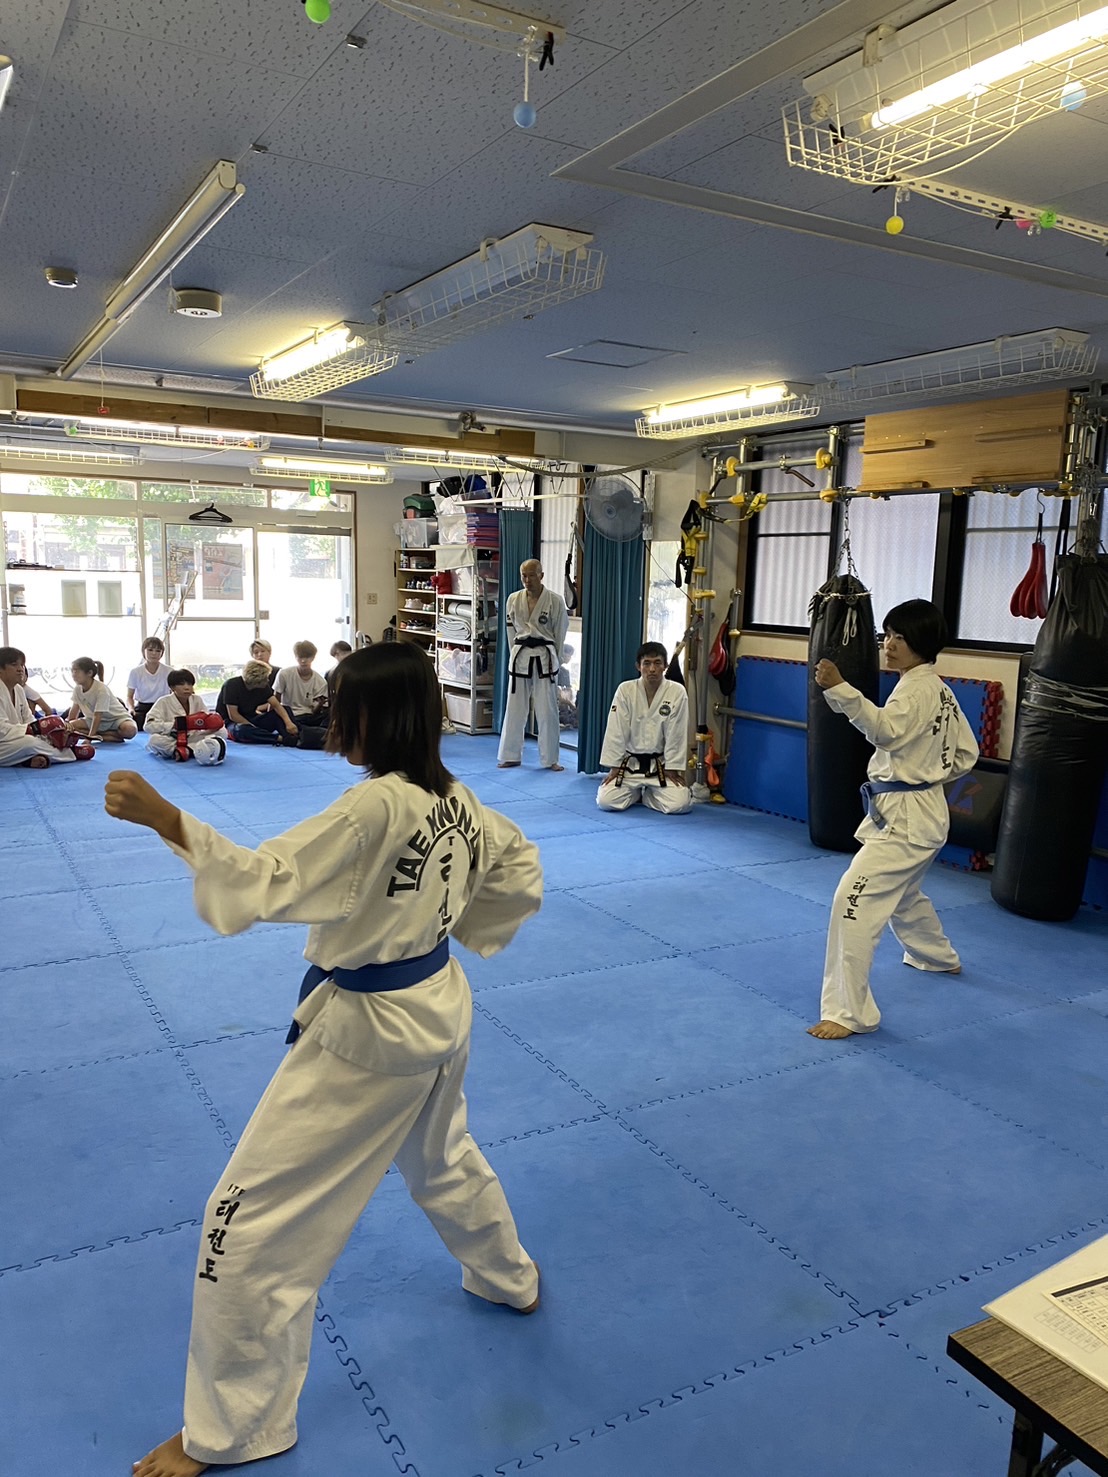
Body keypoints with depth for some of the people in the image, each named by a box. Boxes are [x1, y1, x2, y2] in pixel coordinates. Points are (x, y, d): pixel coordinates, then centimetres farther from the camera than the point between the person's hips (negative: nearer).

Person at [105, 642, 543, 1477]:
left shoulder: (375, 806, -28)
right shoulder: (455, 799, -2)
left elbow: (263, 881, -33)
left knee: (251, 1222, 5)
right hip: (439, 1008, 9)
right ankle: (511, 1280, 58)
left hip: (367, 1033, -9)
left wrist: (163, 819, -37)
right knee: (442, 1158, 34)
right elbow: (522, 874, 10)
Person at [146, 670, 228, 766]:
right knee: (154, 740, -35)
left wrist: (212, 724, -25)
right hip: (170, 742, -3)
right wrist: (175, 725, -30)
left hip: (193, 739, 3)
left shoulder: (197, 700, -1)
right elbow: (149, 725, -18)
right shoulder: (164, 702, -9)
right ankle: (195, 751, -30)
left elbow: (206, 719, 0)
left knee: (222, 732, -16)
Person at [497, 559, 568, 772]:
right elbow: (511, 630, 11)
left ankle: (549, 759, 14)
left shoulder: (555, 601, -7)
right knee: (515, 709, 8)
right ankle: (511, 756, 20)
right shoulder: (514, 599, 2)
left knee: (547, 711, 2)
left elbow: (560, 633, 1)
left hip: (545, 659, -3)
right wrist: (518, 653, 9)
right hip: (520, 657, 3)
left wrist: (551, 656, 4)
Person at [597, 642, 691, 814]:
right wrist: (614, 767, -8)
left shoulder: (677, 692, -11)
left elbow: (676, 735, -9)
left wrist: (672, 769, -9)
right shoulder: (625, 690, -10)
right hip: (630, 763, 0)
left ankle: (648, 794, 15)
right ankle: (635, 792, 19)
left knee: (679, 804, -19)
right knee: (606, 801, -16)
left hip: (660, 765, 0)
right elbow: (616, 732, -8)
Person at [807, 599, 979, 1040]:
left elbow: (887, 730, -37)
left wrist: (839, 689, -47)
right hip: (923, 811, 11)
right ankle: (938, 957, 59)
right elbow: (965, 754, 19)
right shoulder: (940, 690, 13)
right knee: (902, 894, 33)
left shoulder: (917, 689, -17)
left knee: (855, 901, -18)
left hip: (905, 817, -11)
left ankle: (847, 1011, -15)